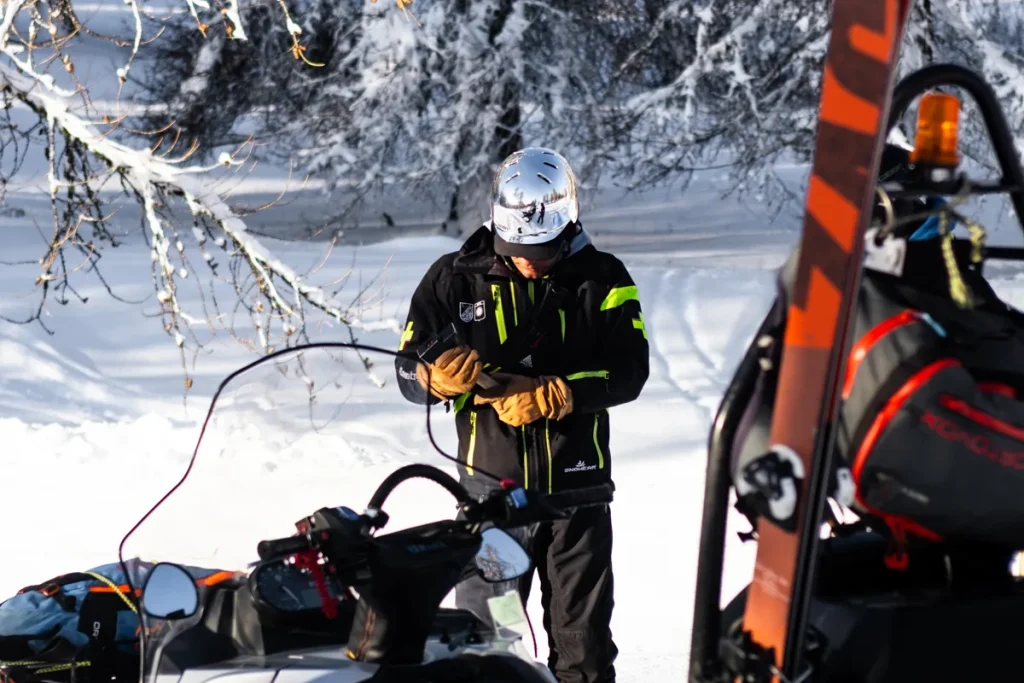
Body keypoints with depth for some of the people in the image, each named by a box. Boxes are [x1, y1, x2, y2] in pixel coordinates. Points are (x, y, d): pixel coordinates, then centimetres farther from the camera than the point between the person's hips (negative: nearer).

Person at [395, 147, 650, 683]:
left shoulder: (602, 279, 0)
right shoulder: (457, 278, 1)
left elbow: (629, 371, -9)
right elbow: (410, 372, 0)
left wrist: (550, 395, -21)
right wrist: (443, 373, -23)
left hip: (576, 482, 0)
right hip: (490, 479, 0)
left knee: (583, 636, 10)